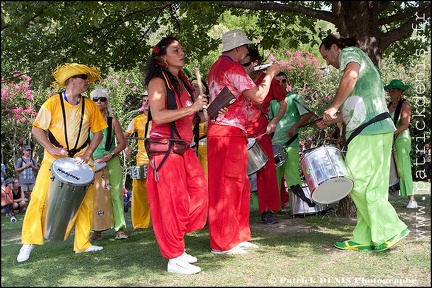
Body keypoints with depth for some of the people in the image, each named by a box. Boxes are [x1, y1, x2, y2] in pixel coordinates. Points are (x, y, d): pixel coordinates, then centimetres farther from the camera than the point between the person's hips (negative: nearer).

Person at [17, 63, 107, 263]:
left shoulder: (90, 105, 0)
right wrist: (51, 149, -18)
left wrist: (87, 154, -8)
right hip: (54, 159, -3)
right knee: (39, 197, -8)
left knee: (86, 201, 1)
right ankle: (29, 242, 3)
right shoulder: (53, 103, -9)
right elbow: (36, 129, -6)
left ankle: (82, 244, 12)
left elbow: (98, 132, 4)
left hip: (81, 160, 3)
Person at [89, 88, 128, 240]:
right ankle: (97, 229, 6)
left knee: (116, 193, -3)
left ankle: (120, 228, 0)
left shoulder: (113, 121, 4)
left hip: (112, 162, -1)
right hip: (93, 162, 1)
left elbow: (122, 143, 1)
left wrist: (109, 156, -11)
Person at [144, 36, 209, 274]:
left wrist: (202, 111, 8)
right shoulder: (158, 81, -7)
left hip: (184, 148, 8)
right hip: (165, 149, -8)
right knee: (172, 201, -6)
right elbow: (158, 116, -21)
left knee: (198, 194, 5)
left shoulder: (184, 82, 17)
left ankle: (175, 246, 18)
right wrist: (191, 108, -21)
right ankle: (174, 258, 3)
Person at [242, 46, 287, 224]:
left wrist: (274, 121, -8)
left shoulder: (269, 81, 0)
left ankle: (266, 211, 10)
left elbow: (283, 105, 8)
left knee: (266, 172, 0)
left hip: (261, 134, -1)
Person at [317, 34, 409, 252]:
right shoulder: (359, 61, 30)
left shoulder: (349, 53, 1)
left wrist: (333, 106, -21)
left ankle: (391, 229, -5)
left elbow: (351, 75, -25)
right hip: (379, 128, 10)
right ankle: (365, 238, 9)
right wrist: (332, 120, 23)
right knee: (371, 187, 7)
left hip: (369, 130, -10)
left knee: (358, 183, -9)